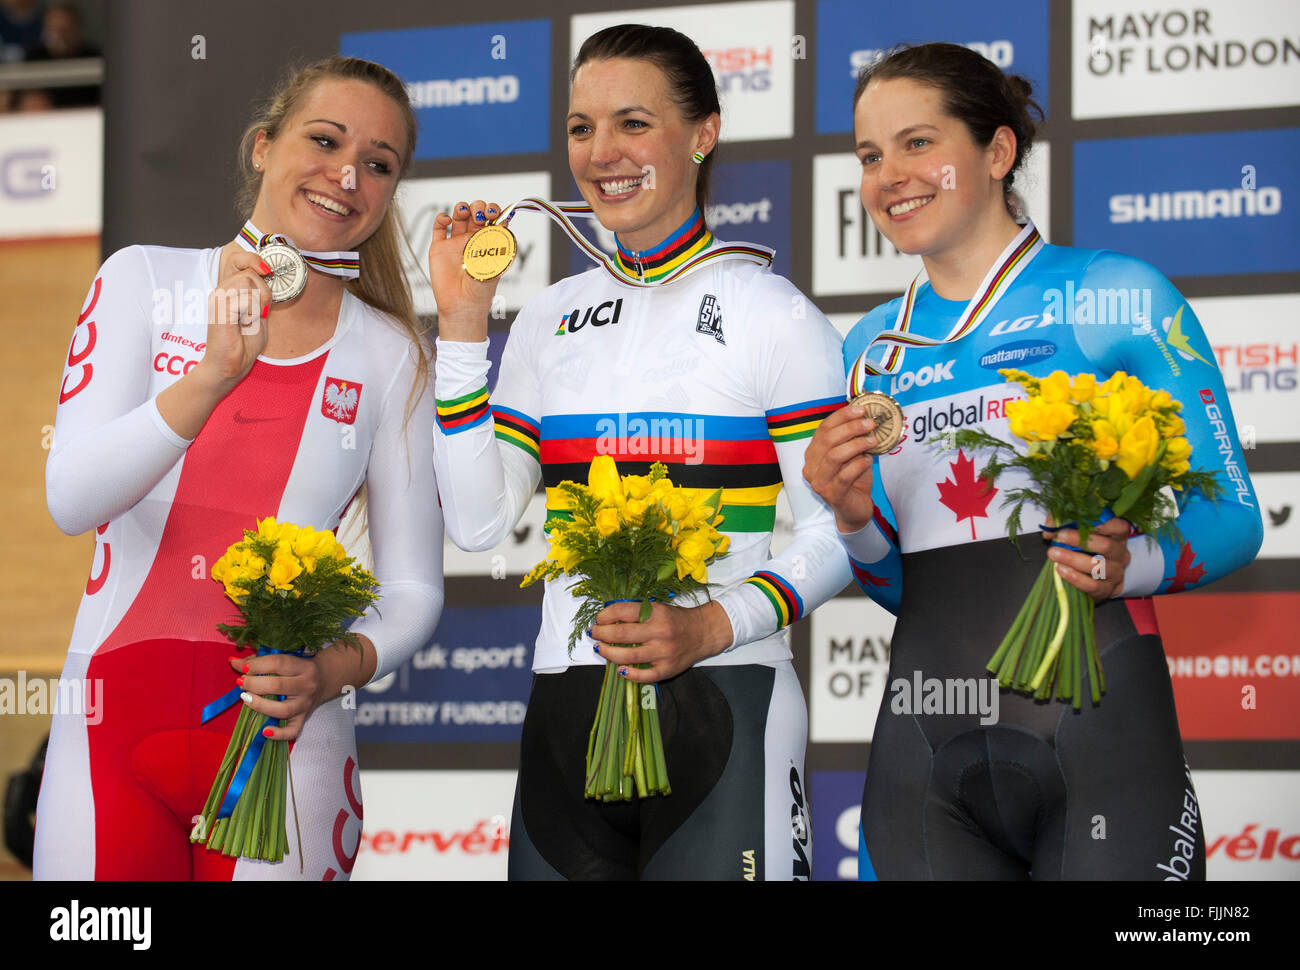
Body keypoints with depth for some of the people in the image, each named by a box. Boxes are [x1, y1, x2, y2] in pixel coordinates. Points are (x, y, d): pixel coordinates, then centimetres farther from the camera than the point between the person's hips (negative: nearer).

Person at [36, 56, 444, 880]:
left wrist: (335, 670, -14)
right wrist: (213, 376, -24)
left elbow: (414, 591, 7)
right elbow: (71, 500, -10)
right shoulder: (145, 281, 2)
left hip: (279, 741, 0)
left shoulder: (389, 356, 5)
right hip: (114, 728, 0)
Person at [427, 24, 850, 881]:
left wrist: (713, 626, -20)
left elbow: (832, 535, -4)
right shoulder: (552, 320, 13)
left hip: (721, 707, -4)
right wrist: (463, 319, 4)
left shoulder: (773, 314, -2)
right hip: (566, 713, 4)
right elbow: (479, 521, 5)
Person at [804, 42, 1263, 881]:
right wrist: (856, 520, -3)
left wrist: (1131, 563, -20)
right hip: (924, 745, 4)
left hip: (1094, 727, -4)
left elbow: (1233, 517, -1)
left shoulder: (1117, 295, 0)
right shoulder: (874, 348, 14)